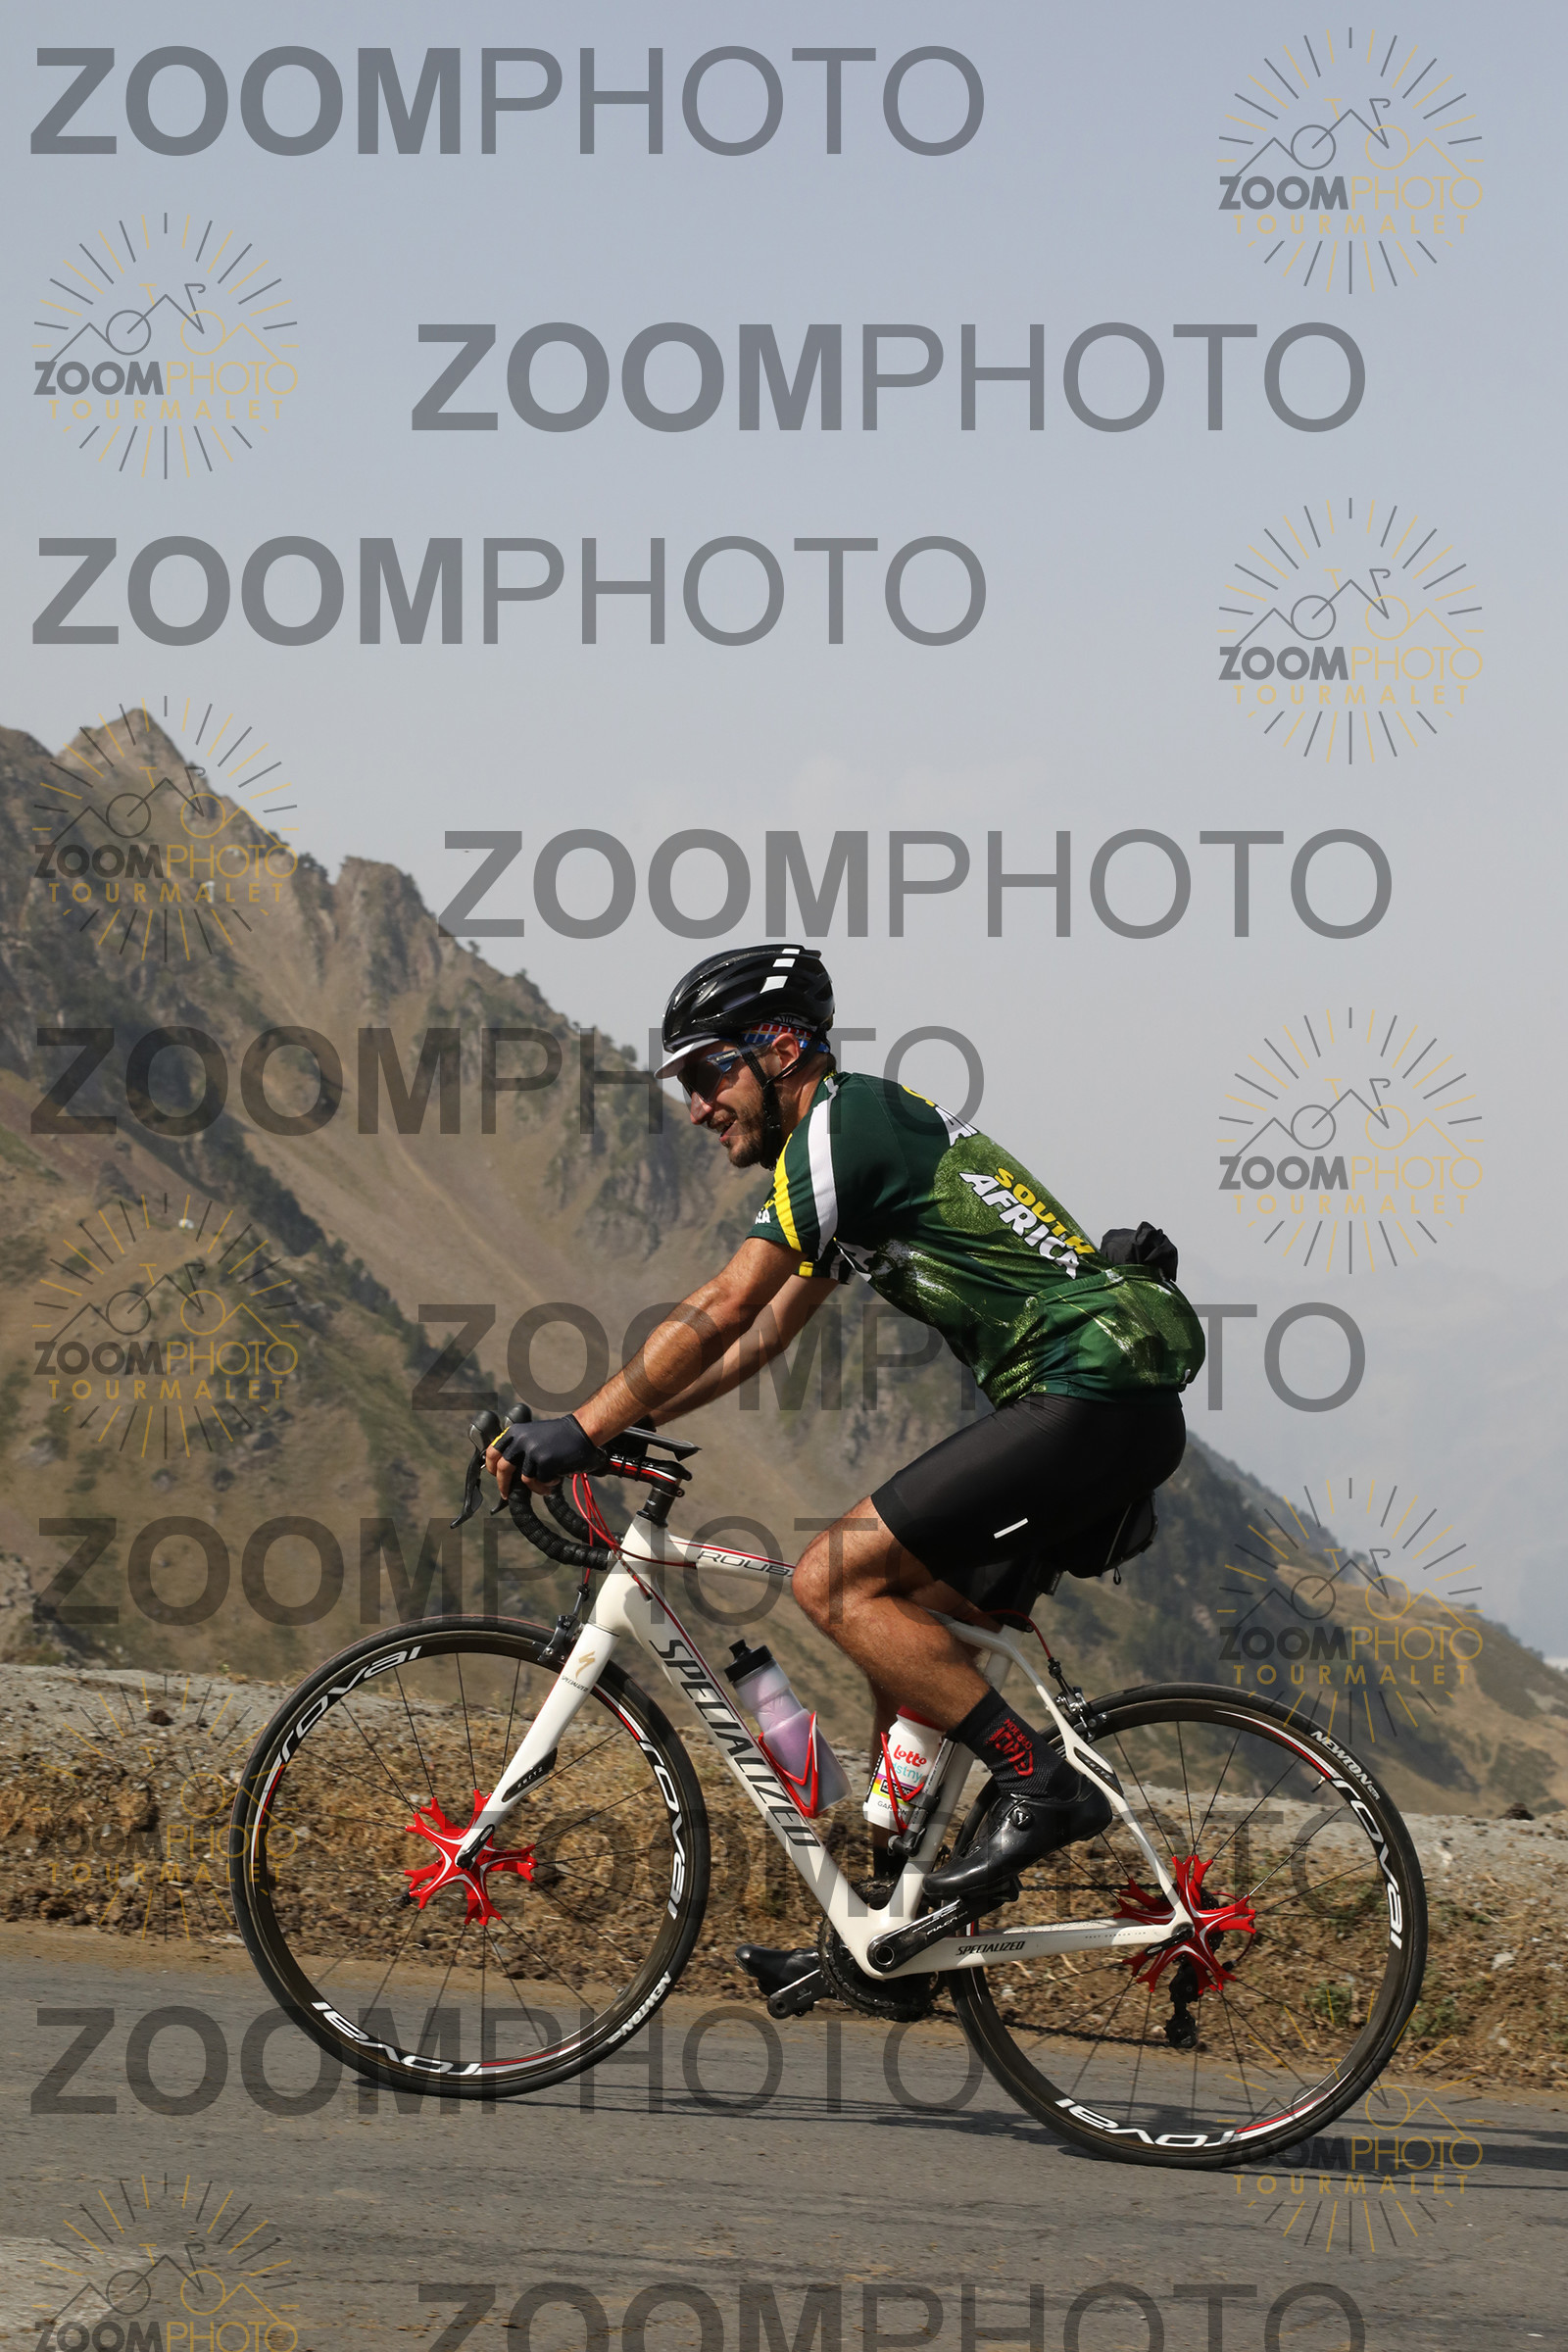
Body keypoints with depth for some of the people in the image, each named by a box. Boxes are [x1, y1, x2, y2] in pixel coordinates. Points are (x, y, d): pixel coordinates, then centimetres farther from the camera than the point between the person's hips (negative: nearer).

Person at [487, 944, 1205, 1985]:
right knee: (903, 1628, 12)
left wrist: (583, 1429, -12)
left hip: (1086, 1401, -10)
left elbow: (722, 1311, -14)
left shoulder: (844, 1120, -7)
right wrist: (611, 1425, 22)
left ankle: (1042, 1783, -10)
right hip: (1120, 1414, 10)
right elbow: (760, 1338, 27)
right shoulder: (867, 1137, 24)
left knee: (837, 1580, -13)